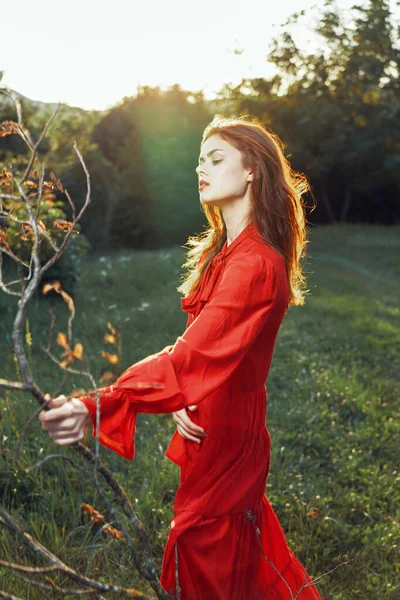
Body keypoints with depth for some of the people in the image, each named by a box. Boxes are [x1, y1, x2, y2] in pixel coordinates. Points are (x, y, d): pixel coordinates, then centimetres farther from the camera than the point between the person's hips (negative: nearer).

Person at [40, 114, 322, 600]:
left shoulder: (255, 264, -25)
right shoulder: (221, 251, 8)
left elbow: (193, 355, -35)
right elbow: (197, 345, 5)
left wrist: (97, 406, -42)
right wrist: (182, 399, -12)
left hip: (221, 437, -9)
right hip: (205, 420, 9)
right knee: (248, 556, 26)